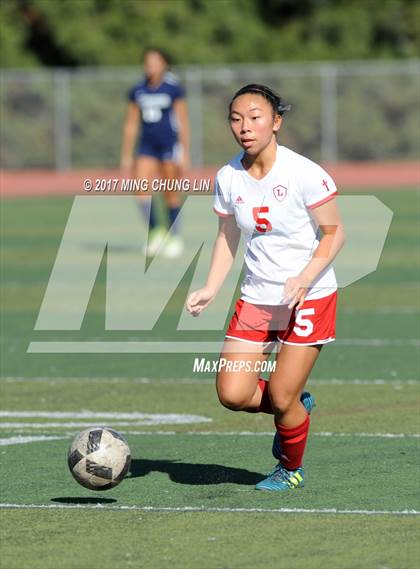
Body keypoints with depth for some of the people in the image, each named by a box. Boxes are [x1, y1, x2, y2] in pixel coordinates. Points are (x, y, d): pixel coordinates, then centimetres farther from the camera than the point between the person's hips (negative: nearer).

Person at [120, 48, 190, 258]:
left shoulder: (174, 89, -4)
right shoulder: (137, 91, 7)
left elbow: (183, 123, -4)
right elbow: (131, 125, 11)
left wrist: (185, 154, -7)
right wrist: (126, 156, 10)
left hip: (170, 144, -3)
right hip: (147, 146, 4)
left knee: (171, 194, 1)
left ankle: (175, 238, 13)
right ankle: (154, 231, 4)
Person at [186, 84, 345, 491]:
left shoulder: (303, 173, -16)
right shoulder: (228, 178, 0)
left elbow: (334, 233, -10)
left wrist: (304, 278, -24)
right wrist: (210, 290, 0)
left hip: (309, 299, -5)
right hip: (256, 299, 5)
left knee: (281, 398, -6)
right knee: (232, 394, -6)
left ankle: (291, 469, 23)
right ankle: (297, 406, 26)